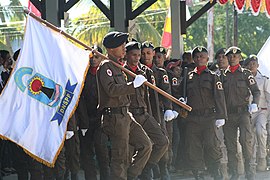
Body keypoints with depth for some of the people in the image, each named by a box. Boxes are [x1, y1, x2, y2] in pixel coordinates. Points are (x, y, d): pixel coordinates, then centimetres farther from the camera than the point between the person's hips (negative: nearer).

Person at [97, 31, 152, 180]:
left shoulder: (118, 67, 19)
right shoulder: (106, 66, -11)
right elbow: (111, 89, -25)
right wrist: (134, 85, -21)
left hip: (125, 116, 10)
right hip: (114, 117, -9)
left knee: (146, 145, 7)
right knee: (121, 158, -6)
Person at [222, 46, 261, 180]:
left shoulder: (246, 74, 5)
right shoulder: (223, 75, 12)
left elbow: (256, 91, 3)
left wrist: (254, 103, -16)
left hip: (243, 112, -3)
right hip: (228, 114, 3)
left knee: (246, 140, -14)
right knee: (230, 143, 4)